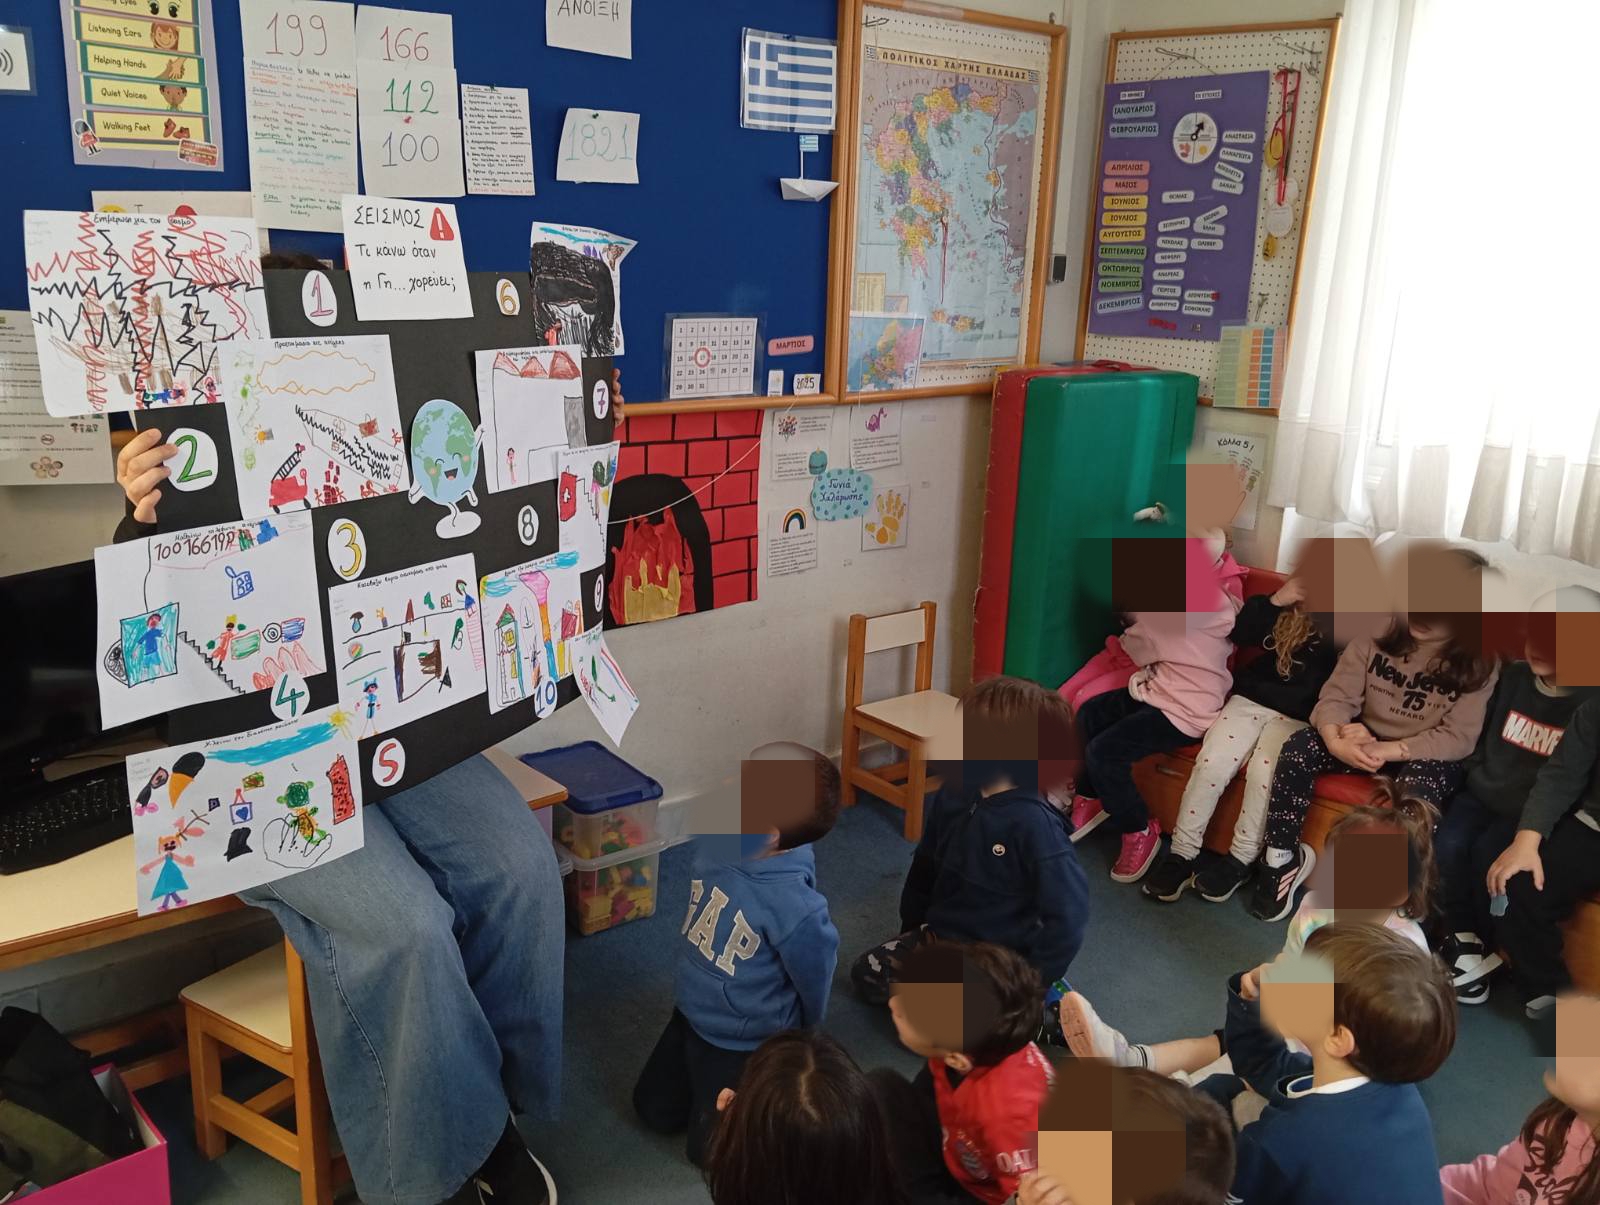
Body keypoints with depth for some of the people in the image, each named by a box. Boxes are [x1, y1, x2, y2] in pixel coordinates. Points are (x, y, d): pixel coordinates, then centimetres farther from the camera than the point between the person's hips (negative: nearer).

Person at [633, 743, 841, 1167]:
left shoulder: (796, 908, -39)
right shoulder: (718, 838, -20)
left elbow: (815, 981, -18)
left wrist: (795, 1043, 2)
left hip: (746, 1043, -6)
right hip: (691, 1013, 7)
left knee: (710, 1150, 11)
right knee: (654, 1111, 22)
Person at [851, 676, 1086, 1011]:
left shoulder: (1034, 825, -27)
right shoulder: (952, 797, -4)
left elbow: (1067, 917, -23)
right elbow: (924, 868, 12)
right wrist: (909, 933, 19)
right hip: (940, 935, 7)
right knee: (866, 974, 1)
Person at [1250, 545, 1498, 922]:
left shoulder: (1477, 665, -13)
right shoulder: (1376, 634, -8)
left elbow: (1459, 738, -17)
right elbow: (1336, 696, -11)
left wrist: (1391, 750, -30)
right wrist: (1335, 739, -34)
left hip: (1427, 754, -3)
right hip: (1363, 738, 3)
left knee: (1415, 791, -37)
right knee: (1297, 749, -23)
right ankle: (1283, 859, -11)